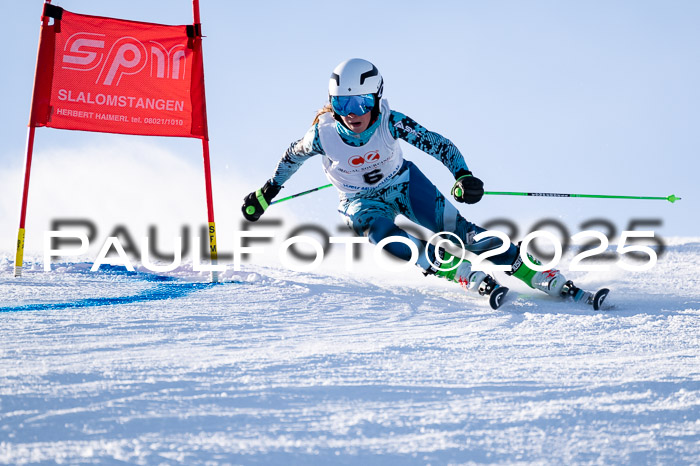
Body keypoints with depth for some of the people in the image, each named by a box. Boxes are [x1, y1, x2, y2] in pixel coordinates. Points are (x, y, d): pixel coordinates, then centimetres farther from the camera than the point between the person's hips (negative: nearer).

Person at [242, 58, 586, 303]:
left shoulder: (390, 122, -26)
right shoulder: (323, 134, -24)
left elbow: (439, 144, -23)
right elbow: (294, 155, -3)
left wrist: (463, 175, -40)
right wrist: (267, 192, 7)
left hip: (403, 184, 0)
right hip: (364, 204, 0)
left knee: (454, 229, -18)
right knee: (388, 237, -33)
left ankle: (543, 277, -18)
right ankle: (469, 278, -34)